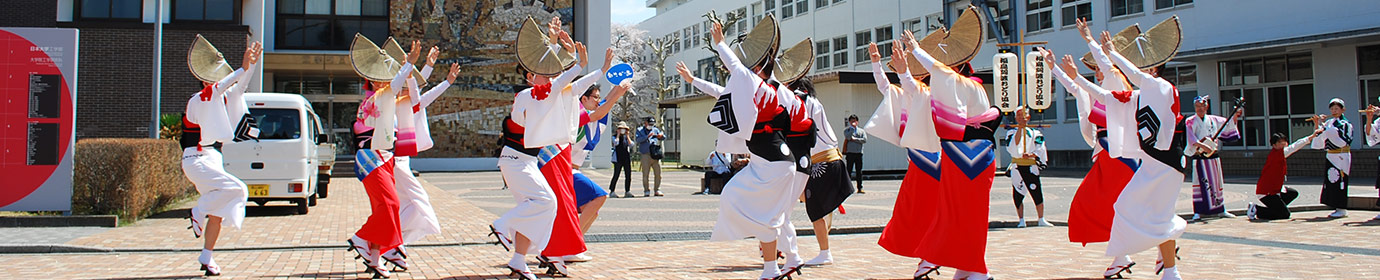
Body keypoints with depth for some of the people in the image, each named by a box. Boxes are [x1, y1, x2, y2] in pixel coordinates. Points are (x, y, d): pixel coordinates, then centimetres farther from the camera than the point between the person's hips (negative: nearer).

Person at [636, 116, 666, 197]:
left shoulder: (655, 130, 20)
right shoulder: (640, 130, 9)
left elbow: (663, 138, 14)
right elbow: (638, 140, -8)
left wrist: (661, 136, -9)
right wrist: (648, 136, -19)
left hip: (656, 155, 3)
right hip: (646, 155, -3)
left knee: (658, 174, 1)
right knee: (645, 174, -3)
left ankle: (657, 190, 11)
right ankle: (646, 191, 5)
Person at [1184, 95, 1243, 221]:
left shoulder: (1213, 120, 12)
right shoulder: (1190, 121, -3)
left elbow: (1229, 124, 24)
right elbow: (1190, 137, -17)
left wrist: (1235, 116, 8)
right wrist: (1202, 146, -27)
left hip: (1214, 156, 5)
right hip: (1199, 156, -5)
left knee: (1217, 182, 11)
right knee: (1200, 183, -10)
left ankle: (1220, 210, 20)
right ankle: (1198, 212, -9)